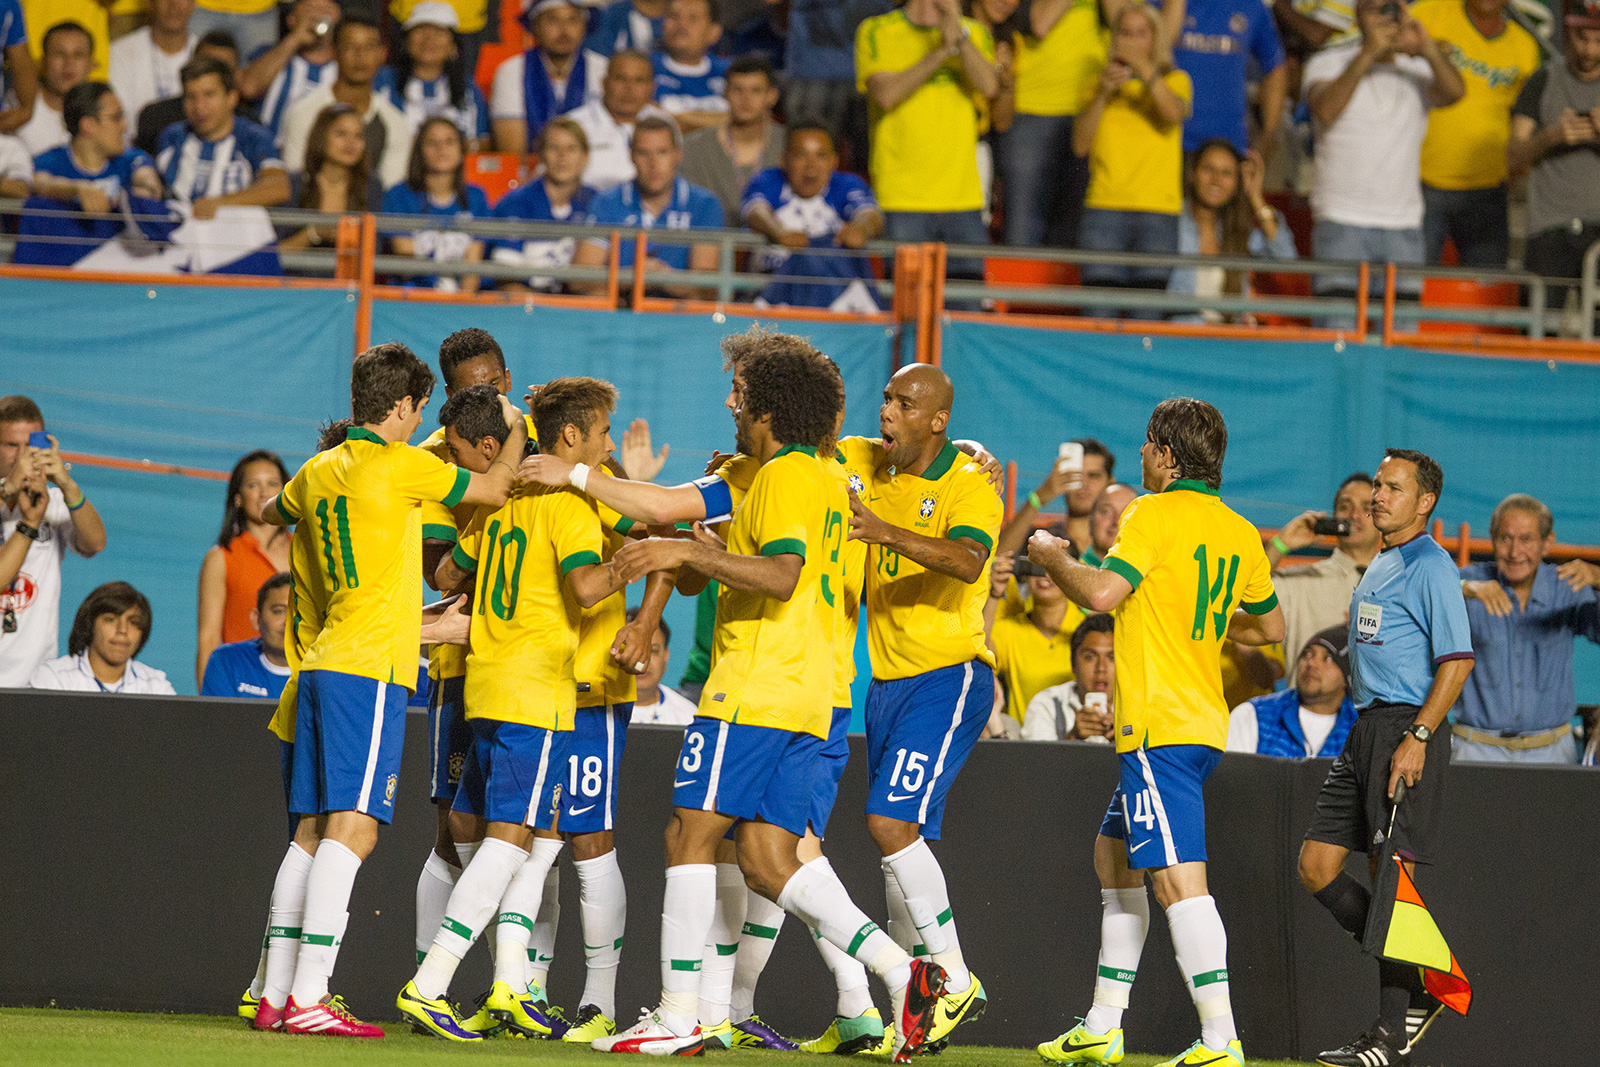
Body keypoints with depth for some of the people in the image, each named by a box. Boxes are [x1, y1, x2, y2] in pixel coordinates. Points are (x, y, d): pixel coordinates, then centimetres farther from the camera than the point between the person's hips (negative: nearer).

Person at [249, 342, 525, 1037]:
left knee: (314, 831, 9)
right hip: (371, 667, -8)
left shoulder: (320, 471, 15)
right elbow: (494, 489, 1)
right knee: (353, 826, -13)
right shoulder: (400, 466, -7)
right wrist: (516, 431, 19)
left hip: (320, 666, 8)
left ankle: (278, 996, 7)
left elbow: (270, 512, 36)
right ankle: (308, 997, -22)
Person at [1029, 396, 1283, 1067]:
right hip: (1204, 725, 9)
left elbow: (1102, 593, -22)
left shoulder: (1156, 514, -10)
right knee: (1113, 856, 20)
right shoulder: (1239, 532, 13)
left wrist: (1053, 559, -3)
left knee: (1177, 877, -13)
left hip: (1159, 728, -9)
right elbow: (1270, 626, 24)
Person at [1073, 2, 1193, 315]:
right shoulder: (1103, 80, 16)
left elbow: (1175, 113, -12)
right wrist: (1102, 94, -7)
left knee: (1146, 318, -10)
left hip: (1158, 213, -1)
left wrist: (1145, 70, -24)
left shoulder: (1175, 80, 12)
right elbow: (1080, 145, 5)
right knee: (1099, 315, -9)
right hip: (1104, 209, 1)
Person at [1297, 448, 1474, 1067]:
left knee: (1392, 877, -9)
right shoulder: (1380, 567, 20)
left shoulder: (1430, 567, -9)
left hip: (1407, 730, -10)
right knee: (1317, 866, 4)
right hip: (1366, 730, 10)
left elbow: (1457, 660, -16)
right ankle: (1417, 986, 12)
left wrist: (1416, 738, -22)